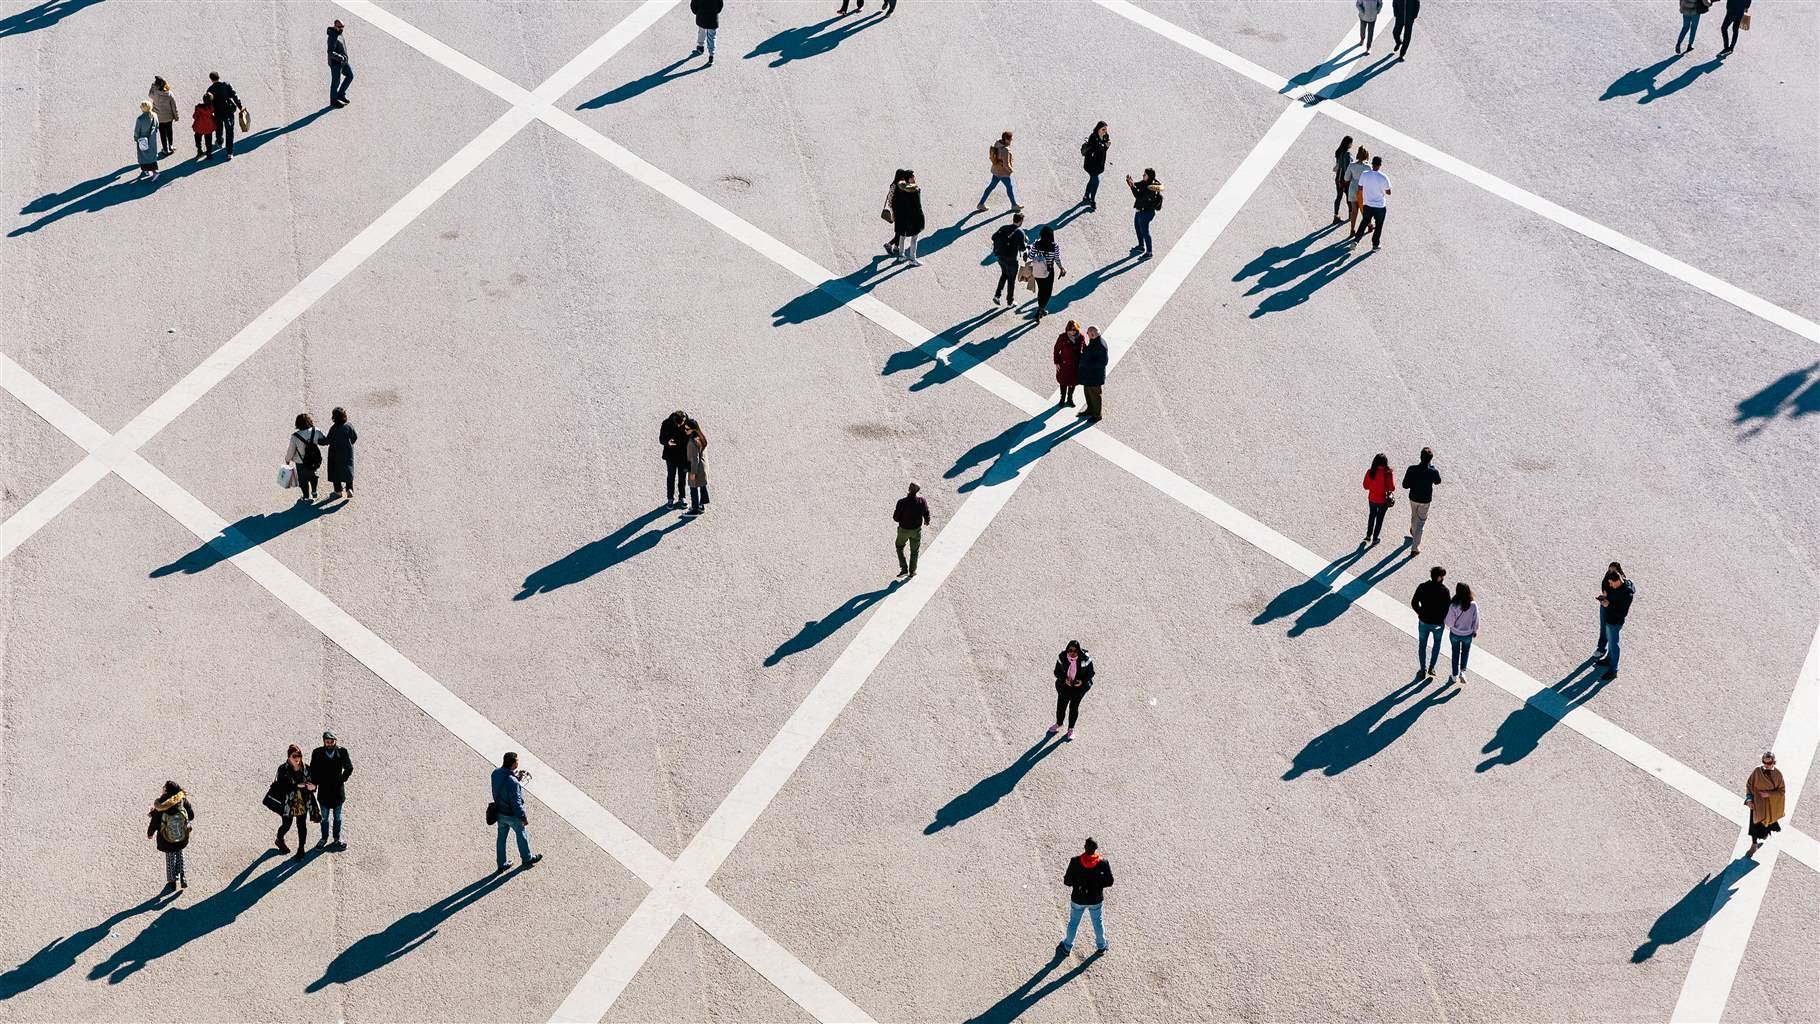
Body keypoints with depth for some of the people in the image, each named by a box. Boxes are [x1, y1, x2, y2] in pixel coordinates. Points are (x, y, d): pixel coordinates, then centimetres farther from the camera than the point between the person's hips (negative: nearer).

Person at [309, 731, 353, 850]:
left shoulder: (342, 752, -10)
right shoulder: (317, 753, -9)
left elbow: (349, 768, -2)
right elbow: (313, 771, -1)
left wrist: (342, 780, -6)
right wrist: (315, 784, -7)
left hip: (338, 790, 0)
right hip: (324, 791, 0)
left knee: (337, 817, 14)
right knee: (324, 817, 13)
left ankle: (337, 838, 27)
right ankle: (324, 838, 29)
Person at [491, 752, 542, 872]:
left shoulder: (496, 773, -12)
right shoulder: (512, 782, -36)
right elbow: (516, 802, -28)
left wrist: (518, 777, -3)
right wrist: (522, 817, -14)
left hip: (500, 812, 6)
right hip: (512, 815, -6)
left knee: (501, 837, 21)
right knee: (521, 835, 19)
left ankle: (501, 864, 34)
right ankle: (527, 859, 41)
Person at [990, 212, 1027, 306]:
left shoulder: (1003, 227, 1)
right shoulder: (1020, 232, -16)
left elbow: (994, 237, 4)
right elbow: (1022, 247, -18)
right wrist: (1027, 244, 2)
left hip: (1000, 257, 6)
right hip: (1011, 259, -6)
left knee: (1004, 274, 28)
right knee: (1011, 279, 12)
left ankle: (997, 295, 18)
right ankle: (1010, 301, 23)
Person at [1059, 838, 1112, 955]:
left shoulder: (1075, 862, -23)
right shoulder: (1104, 863, -20)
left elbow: (1068, 882, -18)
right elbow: (1109, 882, -11)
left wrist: (1064, 877, 4)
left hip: (1078, 899, -1)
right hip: (1096, 900, 1)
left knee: (1073, 922, 23)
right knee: (1098, 922, 26)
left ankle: (1067, 947, 42)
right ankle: (1101, 946, 46)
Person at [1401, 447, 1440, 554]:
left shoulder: (1412, 470, -21)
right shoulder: (1433, 472, -24)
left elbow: (1405, 485, -14)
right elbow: (1437, 481, 0)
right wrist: (1432, 466, 2)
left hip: (1413, 498, 2)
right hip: (1425, 501, -2)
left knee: (1414, 517, 30)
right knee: (1420, 523, 10)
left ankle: (1413, 533, 56)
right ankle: (1415, 547, 9)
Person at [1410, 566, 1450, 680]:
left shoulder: (1422, 587, -13)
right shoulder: (1444, 590, -20)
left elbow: (1414, 603, -8)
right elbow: (1447, 608, -17)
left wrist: (1420, 613, 8)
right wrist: (1444, 618, 3)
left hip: (1424, 621, 1)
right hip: (1438, 623, -1)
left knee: (1422, 644, 21)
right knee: (1437, 643, 26)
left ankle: (1423, 669, 28)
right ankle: (1431, 668, 23)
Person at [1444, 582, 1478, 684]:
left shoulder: (1454, 606, -28)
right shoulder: (1473, 605, -22)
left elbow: (1449, 622, -19)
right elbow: (1476, 620, -10)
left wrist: (1449, 626, 5)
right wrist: (1475, 631, 8)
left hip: (1455, 634, -1)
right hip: (1467, 634, 1)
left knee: (1456, 653, 22)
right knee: (1466, 651, 30)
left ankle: (1455, 676, 35)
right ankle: (1462, 671, 21)